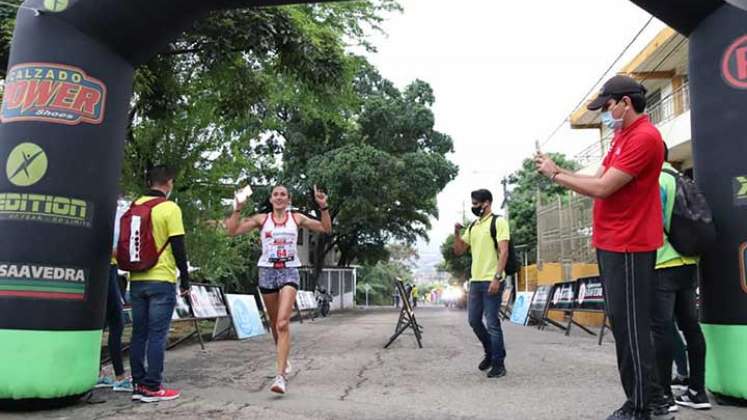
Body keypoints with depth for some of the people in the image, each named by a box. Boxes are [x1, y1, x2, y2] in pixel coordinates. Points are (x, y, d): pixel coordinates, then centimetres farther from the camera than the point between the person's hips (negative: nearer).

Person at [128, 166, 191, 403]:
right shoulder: (170, 208, -9)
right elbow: (178, 246, -11)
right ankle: (152, 388, 2)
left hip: (136, 279, 6)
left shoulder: (135, 206, 9)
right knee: (157, 335, -2)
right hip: (162, 279, -6)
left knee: (139, 333, 11)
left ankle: (138, 384, 17)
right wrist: (185, 278, -3)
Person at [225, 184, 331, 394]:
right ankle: (284, 360, 38)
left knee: (282, 323, -17)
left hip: (289, 272, -2)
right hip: (267, 271, 2)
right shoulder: (262, 219, 6)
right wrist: (238, 209, -9)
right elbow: (233, 231, 0)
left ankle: (281, 375, -19)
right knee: (275, 323, 14)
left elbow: (326, 228, 5)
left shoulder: (296, 218, 6)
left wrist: (323, 207, -7)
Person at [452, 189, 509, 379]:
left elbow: (504, 251, -13)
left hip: (491, 281, -8)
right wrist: (457, 233, 1)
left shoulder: (498, 222, -6)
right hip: (475, 281, 8)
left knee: (492, 323, -3)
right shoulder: (472, 226, 16)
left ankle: (499, 363, 8)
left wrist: (497, 277, -21)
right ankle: (490, 353, 31)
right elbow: (459, 251, 18)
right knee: (474, 320, 12)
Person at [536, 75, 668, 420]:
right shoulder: (622, 136, 18)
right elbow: (599, 179, 14)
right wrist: (558, 170, 2)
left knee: (631, 327, -5)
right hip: (611, 244, 10)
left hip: (628, 248, -10)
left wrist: (555, 175, -9)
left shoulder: (644, 137, -15)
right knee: (624, 324, 14)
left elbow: (602, 188, -20)